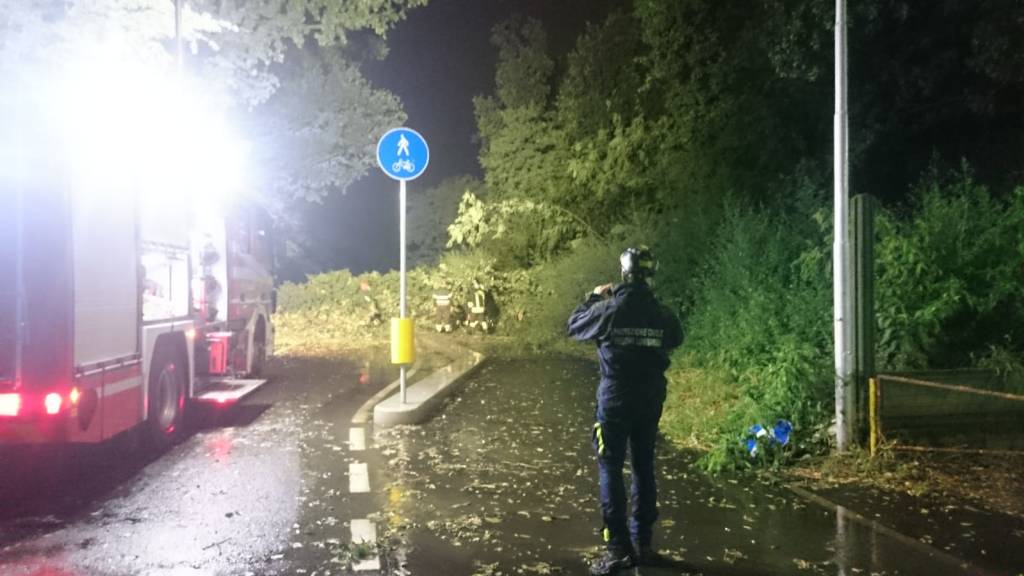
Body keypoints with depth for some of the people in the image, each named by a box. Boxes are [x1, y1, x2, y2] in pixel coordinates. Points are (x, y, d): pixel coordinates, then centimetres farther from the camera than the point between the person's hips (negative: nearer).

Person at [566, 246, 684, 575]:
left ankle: (620, 548, -1)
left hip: (616, 398, -4)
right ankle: (642, 543, 20)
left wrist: (594, 298, 17)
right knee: (644, 468, 14)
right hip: (650, 400, 4)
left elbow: (574, 327, 4)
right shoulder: (661, 313, -2)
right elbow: (676, 338, 19)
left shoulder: (609, 309, -13)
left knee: (611, 470, 2)